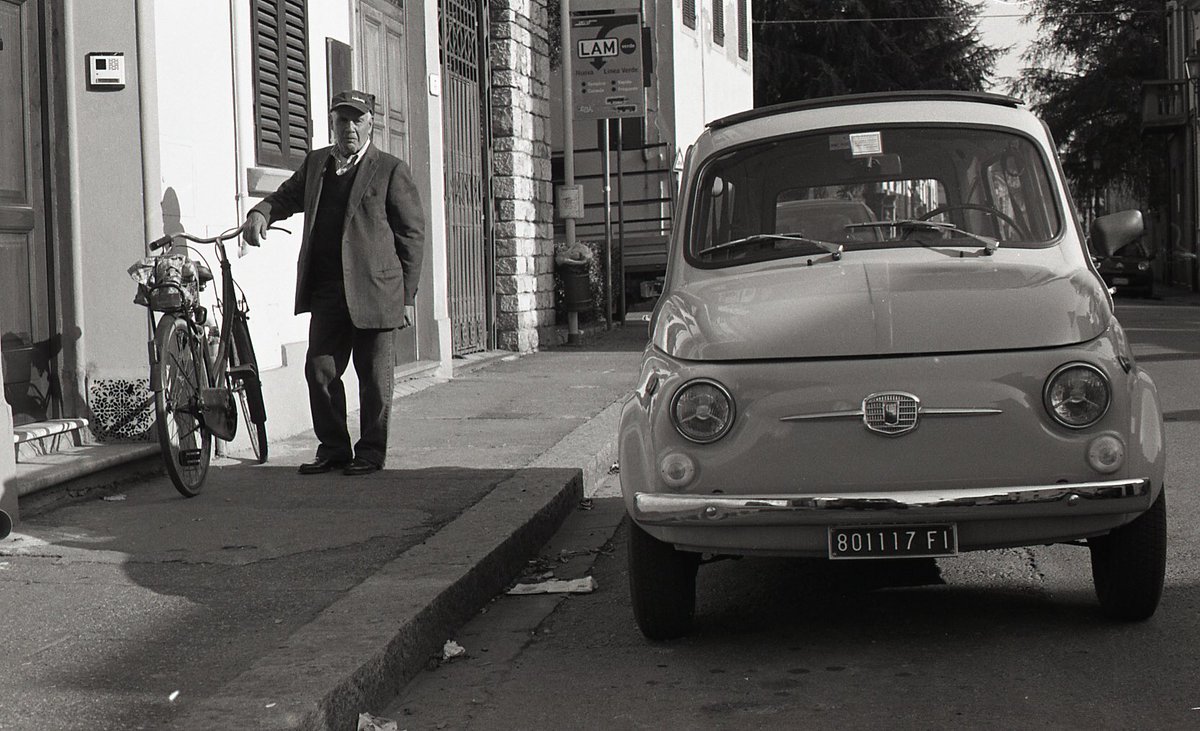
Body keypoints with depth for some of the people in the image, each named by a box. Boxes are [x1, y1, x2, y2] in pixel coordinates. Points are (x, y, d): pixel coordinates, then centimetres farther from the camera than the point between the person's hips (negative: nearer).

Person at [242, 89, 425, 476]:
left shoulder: (391, 170, -1)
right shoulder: (316, 163, 14)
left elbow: (412, 233, -1)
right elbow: (288, 195, 25)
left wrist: (406, 294, -5)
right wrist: (261, 212, -1)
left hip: (373, 291, -5)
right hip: (326, 291, 5)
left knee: (374, 376, 2)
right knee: (319, 369, 4)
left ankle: (371, 451, 13)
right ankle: (333, 447, 16)